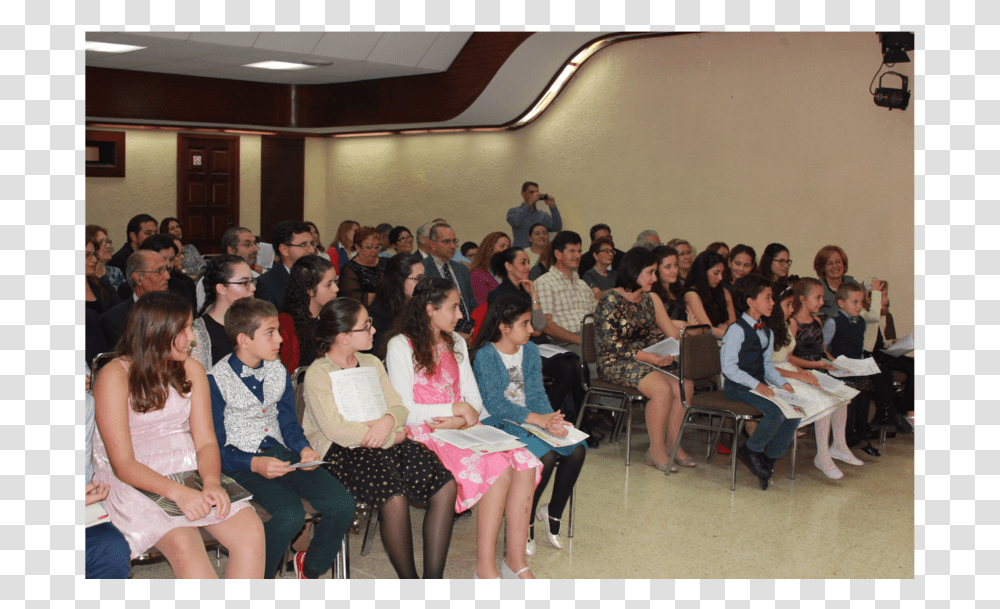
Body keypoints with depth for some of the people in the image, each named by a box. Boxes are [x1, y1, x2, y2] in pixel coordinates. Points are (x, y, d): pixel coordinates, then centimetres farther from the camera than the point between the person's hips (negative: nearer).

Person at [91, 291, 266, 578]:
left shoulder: (191, 370, 8)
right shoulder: (114, 377, -8)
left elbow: (206, 441, 4)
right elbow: (123, 464, -13)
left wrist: (211, 482, -18)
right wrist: (178, 493, -28)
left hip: (189, 473, 5)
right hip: (133, 484, -4)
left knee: (251, 530, -23)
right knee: (184, 546, -33)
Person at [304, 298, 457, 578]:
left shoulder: (372, 363, 19)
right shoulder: (317, 374, -3)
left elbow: (399, 406, 15)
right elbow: (337, 431, -15)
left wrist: (389, 420, -11)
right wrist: (392, 437, -10)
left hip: (385, 444, 6)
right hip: (340, 452, -6)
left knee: (446, 486, -18)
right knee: (394, 497, -33)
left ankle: (434, 581, -13)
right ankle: (409, 585, -14)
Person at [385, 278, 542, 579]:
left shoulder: (456, 342, 17)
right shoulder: (401, 346, -4)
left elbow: (475, 401, 12)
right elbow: (405, 412, -11)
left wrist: (462, 420, -10)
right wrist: (457, 409, -11)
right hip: (425, 436, -6)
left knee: (525, 464, -20)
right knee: (498, 469, -28)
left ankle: (516, 560, -15)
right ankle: (485, 568, -19)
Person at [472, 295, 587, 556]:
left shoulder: (530, 350, 9)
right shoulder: (485, 356, -11)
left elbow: (536, 393, 2)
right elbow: (496, 405, -20)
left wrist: (551, 420, -21)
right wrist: (540, 420, -29)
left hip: (534, 419, 6)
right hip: (500, 425, -6)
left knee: (577, 449, -18)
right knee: (546, 456, -30)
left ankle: (553, 512, 4)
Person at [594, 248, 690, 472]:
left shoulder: (650, 300, 13)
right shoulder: (611, 301, -9)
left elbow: (673, 335, 12)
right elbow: (611, 344, -17)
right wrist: (648, 357, -23)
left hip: (645, 359, 7)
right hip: (615, 363, -6)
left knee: (682, 384, -19)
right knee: (662, 388, -29)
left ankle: (672, 443, -5)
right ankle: (656, 450, -15)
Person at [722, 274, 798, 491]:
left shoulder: (767, 332, 17)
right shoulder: (737, 330, -11)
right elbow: (729, 367, -16)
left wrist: (781, 382, 1)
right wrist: (755, 384, -23)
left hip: (759, 385, 8)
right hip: (738, 387, -8)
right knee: (777, 411, -28)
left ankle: (770, 457, -1)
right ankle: (751, 450, -5)